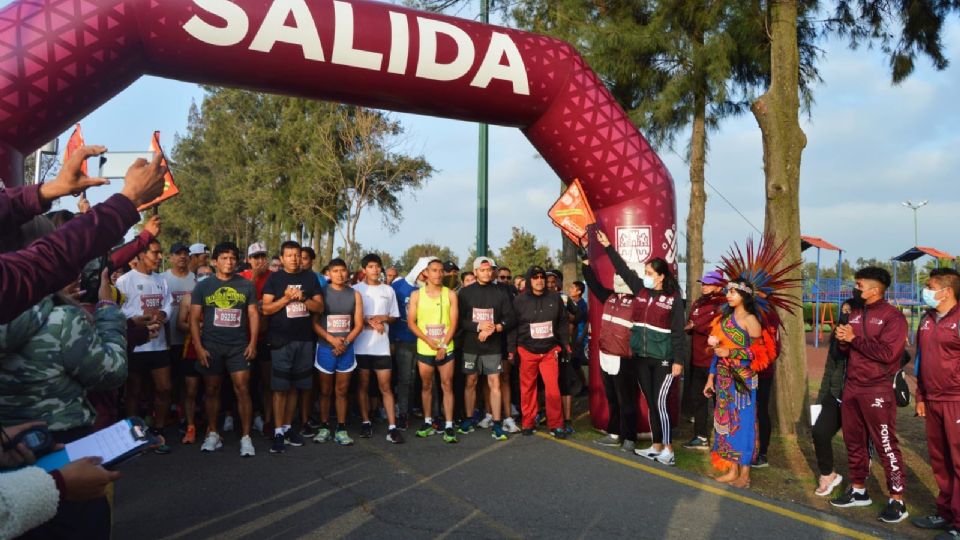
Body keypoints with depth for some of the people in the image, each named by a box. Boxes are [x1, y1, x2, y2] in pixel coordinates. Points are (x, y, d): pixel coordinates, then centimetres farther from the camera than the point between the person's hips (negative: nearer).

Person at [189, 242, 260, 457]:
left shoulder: (246, 285, 5)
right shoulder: (203, 286, 3)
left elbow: (253, 314, 5)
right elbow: (194, 318, 1)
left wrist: (253, 343, -5)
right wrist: (198, 346, -7)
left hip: (239, 347, 0)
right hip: (211, 346, 1)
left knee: (242, 389, -5)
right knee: (212, 390, 9)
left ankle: (246, 437, -1)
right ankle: (213, 434, 21)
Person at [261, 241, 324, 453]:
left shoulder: (310, 278, 9)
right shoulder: (274, 278, 2)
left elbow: (320, 307, 4)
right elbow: (266, 309, -5)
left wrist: (303, 298, -12)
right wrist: (286, 298, -16)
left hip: (304, 340, 3)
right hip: (281, 340, -3)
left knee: (294, 386, 10)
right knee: (280, 388, -3)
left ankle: (288, 426, 19)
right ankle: (278, 432, 0)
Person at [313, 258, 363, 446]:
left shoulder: (354, 294, 4)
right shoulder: (321, 293, -3)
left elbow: (359, 324, 3)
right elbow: (314, 322, -6)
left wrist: (345, 342, -10)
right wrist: (332, 339, -15)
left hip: (346, 349, 2)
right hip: (325, 348, -1)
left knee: (342, 390, 7)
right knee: (325, 390, 7)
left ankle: (341, 429, 13)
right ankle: (324, 427, 18)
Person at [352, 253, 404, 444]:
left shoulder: (388, 290, 9)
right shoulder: (356, 289, 1)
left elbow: (395, 317, 12)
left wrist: (383, 318, -8)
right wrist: (369, 322, -12)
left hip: (382, 345, 1)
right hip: (361, 345, -1)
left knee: (385, 386, -1)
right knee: (363, 385, 8)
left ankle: (392, 427, -2)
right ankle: (366, 422, 20)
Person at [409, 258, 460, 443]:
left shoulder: (450, 294, 1)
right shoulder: (417, 295, 1)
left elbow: (453, 323, -2)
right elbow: (411, 322, -1)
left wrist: (443, 346, -11)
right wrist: (428, 340, -12)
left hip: (446, 349, 0)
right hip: (424, 349, 1)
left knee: (447, 386, 0)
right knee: (426, 386, 10)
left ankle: (449, 426, 3)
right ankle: (428, 422, 22)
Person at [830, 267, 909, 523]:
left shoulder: (893, 316, -9)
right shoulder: (855, 314, 14)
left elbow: (887, 353, -21)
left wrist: (854, 338, -15)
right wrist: (842, 340, -3)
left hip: (877, 390, -7)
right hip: (851, 386, 8)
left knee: (886, 445, -3)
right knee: (854, 442, 14)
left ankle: (897, 500, 6)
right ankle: (858, 490, 26)